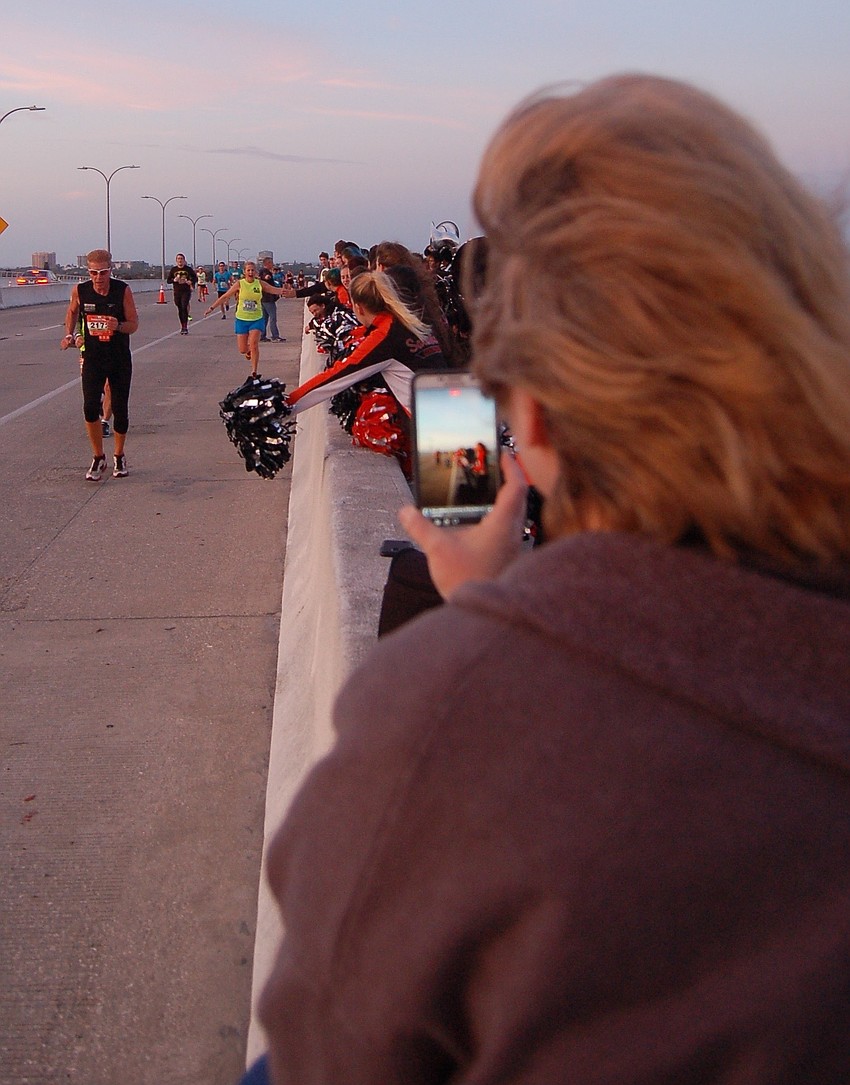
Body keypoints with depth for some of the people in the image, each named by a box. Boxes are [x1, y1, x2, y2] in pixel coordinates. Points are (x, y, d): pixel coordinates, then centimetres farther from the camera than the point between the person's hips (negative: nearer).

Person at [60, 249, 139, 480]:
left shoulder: (123, 291, -12)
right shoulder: (79, 291, -7)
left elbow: (134, 324, -6)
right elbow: (72, 312, 15)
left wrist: (118, 326, -27)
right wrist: (69, 335, 1)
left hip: (120, 359, -1)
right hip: (92, 358, 1)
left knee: (119, 409, 4)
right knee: (90, 407, -12)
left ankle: (119, 457, 27)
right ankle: (98, 458, 6)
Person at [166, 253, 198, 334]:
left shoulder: (188, 269, 2)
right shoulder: (173, 269, 8)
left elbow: (195, 278, 8)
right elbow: (168, 280, 10)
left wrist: (191, 281, -13)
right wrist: (174, 280, -10)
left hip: (186, 291, -3)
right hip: (177, 292, 3)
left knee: (184, 307, -16)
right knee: (180, 309, 7)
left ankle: (185, 327, -14)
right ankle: (182, 327, 17)